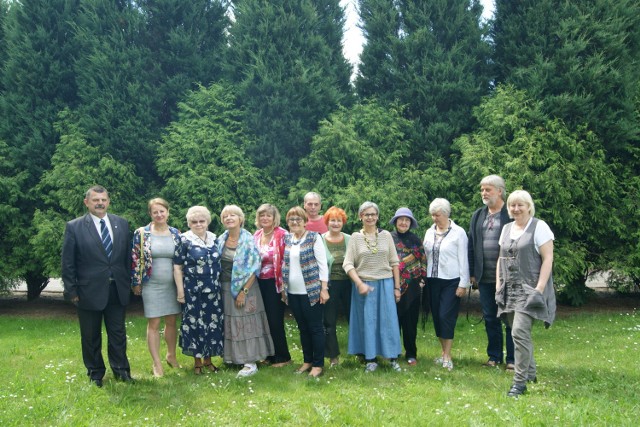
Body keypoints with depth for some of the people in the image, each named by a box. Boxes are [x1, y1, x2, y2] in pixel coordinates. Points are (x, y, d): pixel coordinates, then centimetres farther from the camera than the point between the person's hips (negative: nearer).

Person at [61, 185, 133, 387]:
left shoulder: (121, 224, 4)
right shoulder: (74, 227, -5)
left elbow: (127, 256, 9)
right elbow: (68, 263, -4)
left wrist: (128, 282, 6)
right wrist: (71, 290, -7)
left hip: (117, 290, 3)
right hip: (89, 292, -2)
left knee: (118, 333, 11)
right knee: (91, 336, 10)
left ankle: (121, 369, 25)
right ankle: (95, 373, 25)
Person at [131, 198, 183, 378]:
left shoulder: (176, 234, 3)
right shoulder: (141, 233, -5)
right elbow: (135, 259, -2)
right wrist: (136, 283, -4)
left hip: (173, 285, 3)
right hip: (151, 285, -3)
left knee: (172, 322, 13)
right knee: (153, 324, 0)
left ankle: (171, 355, 31)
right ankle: (157, 363, 8)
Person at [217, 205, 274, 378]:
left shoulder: (248, 240, -11)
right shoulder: (221, 240, 5)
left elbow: (254, 268, -14)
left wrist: (244, 292, -19)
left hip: (244, 287, -5)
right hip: (225, 288, 5)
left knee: (246, 324, -2)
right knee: (229, 324, 11)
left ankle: (251, 363, 3)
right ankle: (233, 357, 23)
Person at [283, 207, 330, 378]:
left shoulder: (314, 237, -6)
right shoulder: (286, 239, 9)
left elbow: (322, 263, -7)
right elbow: (284, 264, 14)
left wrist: (324, 288, -11)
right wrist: (283, 288, 10)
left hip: (311, 291, -5)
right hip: (293, 292, 5)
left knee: (315, 328, 1)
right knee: (302, 328, 13)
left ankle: (318, 364, 9)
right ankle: (307, 361, 24)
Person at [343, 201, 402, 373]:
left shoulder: (386, 235, 3)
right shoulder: (355, 237, -1)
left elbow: (394, 262, 5)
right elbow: (348, 264, -4)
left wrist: (397, 287, 3)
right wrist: (359, 284, -15)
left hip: (385, 283, 1)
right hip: (364, 284, -1)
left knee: (389, 320, 4)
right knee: (367, 321, 5)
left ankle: (393, 357, 15)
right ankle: (371, 359, 15)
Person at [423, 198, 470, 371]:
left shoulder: (458, 232, -6)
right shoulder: (429, 232, 9)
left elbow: (463, 259, -7)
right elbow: (425, 256, 12)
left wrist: (463, 284, -9)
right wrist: (423, 278, 6)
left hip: (451, 281, -5)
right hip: (433, 280, 5)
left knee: (446, 316, -10)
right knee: (436, 316, 7)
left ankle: (447, 356, -3)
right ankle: (444, 352, 18)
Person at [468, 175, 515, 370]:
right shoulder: (477, 216, 12)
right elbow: (472, 245, 13)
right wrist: (472, 273, 8)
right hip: (485, 277, 5)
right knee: (490, 318, 11)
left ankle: (512, 359, 10)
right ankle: (494, 356, 22)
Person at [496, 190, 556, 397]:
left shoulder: (539, 227, -6)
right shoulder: (506, 228, 14)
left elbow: (548, 258, -10)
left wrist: (539, 289, -17)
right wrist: (498, 285, 11)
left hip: (529, 289, -7)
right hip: (510, 289, 7)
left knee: (519, 332, -16)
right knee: (520, 333, 12)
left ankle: (520, 382, -9)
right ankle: (530, 373, 27)